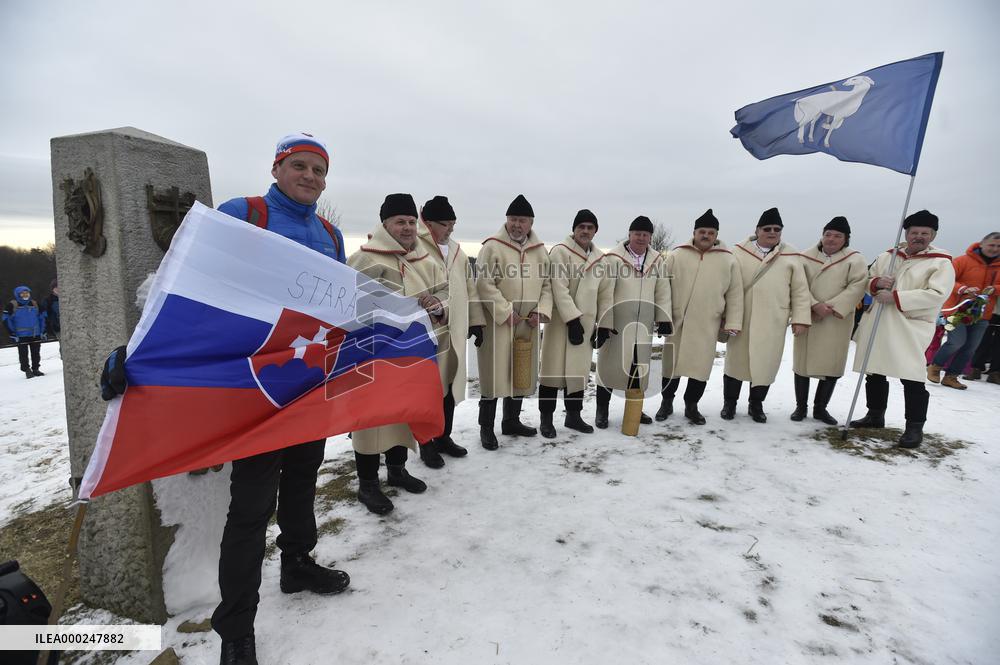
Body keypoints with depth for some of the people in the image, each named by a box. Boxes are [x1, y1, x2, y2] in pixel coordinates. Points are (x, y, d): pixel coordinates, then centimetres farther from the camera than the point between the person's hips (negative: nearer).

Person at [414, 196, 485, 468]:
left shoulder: (457, 252, 15)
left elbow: (469, 289, 18)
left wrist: (476, 321, 14)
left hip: (455, 332, 7)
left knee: (450, 385, 15)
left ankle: (444, 437, 31)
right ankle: (426, 444, 19)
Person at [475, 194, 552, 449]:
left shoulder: (540, 250, 10)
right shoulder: (493, 246, -7)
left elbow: (546, 284, 12)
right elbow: (484, 284, -13)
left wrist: (541, 310, -4)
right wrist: (506, 312, -17)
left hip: (527, 323, 6)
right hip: (498, 321, -6)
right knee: (495, 373, -2)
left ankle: (511, 421, 30)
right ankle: (486, 428, 11)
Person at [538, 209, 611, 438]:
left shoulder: (600, 258, 12)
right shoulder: (560, 251, -7)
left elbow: (605, 294, 14)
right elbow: (559, 290, -16)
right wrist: (573, 319, -21)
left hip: (586, 324, 6)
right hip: (561, 322, -5)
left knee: (579, 371, 12)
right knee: (554, 369, -1)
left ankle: (573, 415, 25)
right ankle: (546, 418, 10)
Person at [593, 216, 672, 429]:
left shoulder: (658, 260, 7)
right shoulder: (613, 258, -8)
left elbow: (663, 292, 10)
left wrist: (663, 319, 5)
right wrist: (603, 323, -14)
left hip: (644, 325, 5)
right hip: (616, 324, -4)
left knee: (640, 367, 13)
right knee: (611, 366, 1)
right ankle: (602, 411, 14)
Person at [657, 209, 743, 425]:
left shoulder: (728, 260, 3)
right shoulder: (676, 255, 0)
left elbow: (735, 294, 5)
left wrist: (732, 322, 0)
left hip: (707, 325, 1)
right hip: (677, 321, -1)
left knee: (701, 366, 6)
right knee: (671, 364, 9)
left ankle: (691, 406, 24)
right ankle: (666, 402, 26)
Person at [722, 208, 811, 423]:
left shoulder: (791, 256, 5)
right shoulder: (740, 252, 2)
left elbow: (800, 291, 5)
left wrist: (800, 318, 0)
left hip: (772, 322, 1)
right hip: (741, 319, -1)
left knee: (765, 363, 7)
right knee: (736, 360, 8)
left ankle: (756, 404, 26)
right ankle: (729, 402, 22)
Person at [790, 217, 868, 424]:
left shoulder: (855, 259, 3)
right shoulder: (806, 257, 5)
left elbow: (857, 286, -8)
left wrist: (831, 307, -18)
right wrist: (815, 305, -18)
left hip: (836, 322, 0)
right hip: (806, 318, 0)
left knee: (832, 365, 4)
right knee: (802, 362, 5)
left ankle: (820, 408, 19)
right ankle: (801, 406, 18)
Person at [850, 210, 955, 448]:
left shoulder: (941, 263, -4)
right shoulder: (886, 256, 11)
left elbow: (936, 294, -16)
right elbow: (867, 281, 17)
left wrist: (895, 297, -22)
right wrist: (877, 283, -7)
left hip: (911, 327, -5)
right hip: (877, 324, 5)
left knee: (912, 379, -8)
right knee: (874, 373, 13)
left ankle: (915, 427, 5)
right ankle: (875, 415, 29)